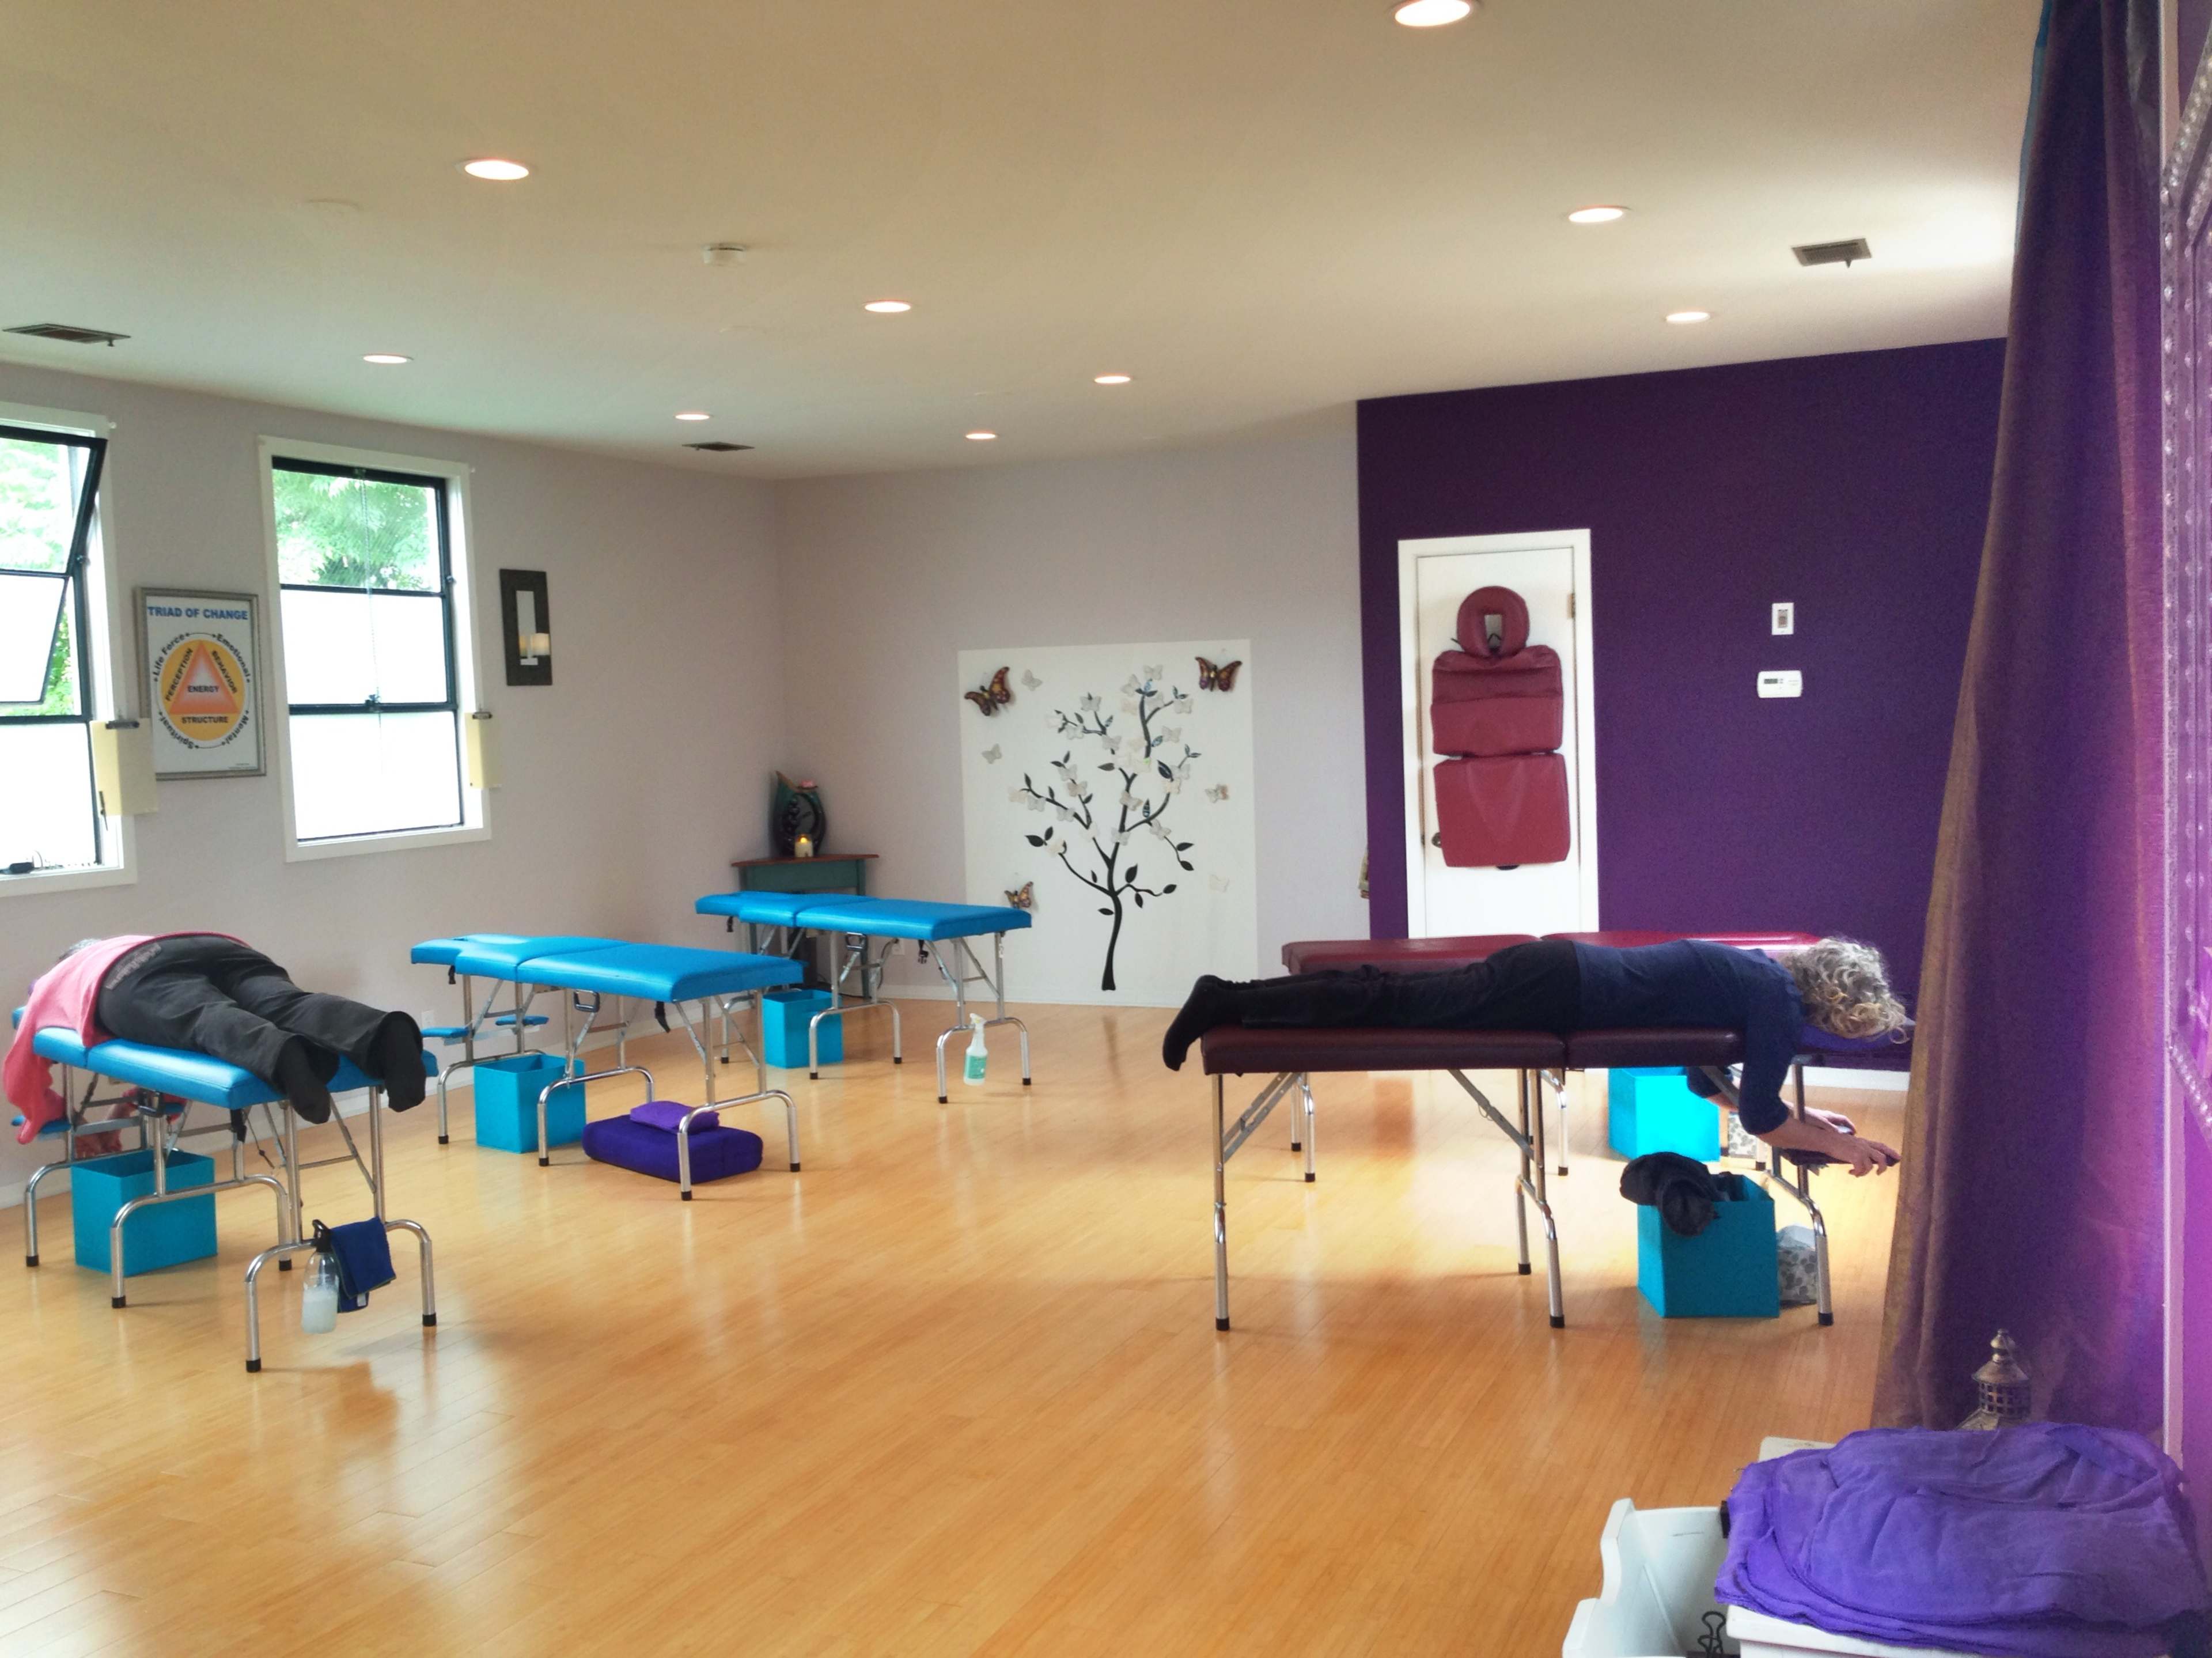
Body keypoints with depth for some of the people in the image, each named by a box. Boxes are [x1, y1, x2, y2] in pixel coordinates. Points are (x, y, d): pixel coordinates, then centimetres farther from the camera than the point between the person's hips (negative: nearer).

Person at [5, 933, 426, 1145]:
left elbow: (18, 1074, 45)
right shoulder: (132, 940, 52)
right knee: (288, 1005, -26)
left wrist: (55, 1114, 63)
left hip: (131, 981, -3)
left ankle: (281, 1055, -67)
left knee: (209, 1022, -32)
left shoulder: (54, 980, 42)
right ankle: (382, 1034, -58)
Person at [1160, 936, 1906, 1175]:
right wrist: (1839, 1144, 3)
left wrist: (1801, 1115, 28)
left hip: (1559, 968, 8)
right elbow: (1762, 1120, -10)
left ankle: (1233, 999, 10)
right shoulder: (1781, 1001, -7)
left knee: (1395, 996, 9)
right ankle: (1227, 1003, -6)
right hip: (1562, 995, -8)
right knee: (1389, 1008, -7)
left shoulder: (1763, 973, 19)